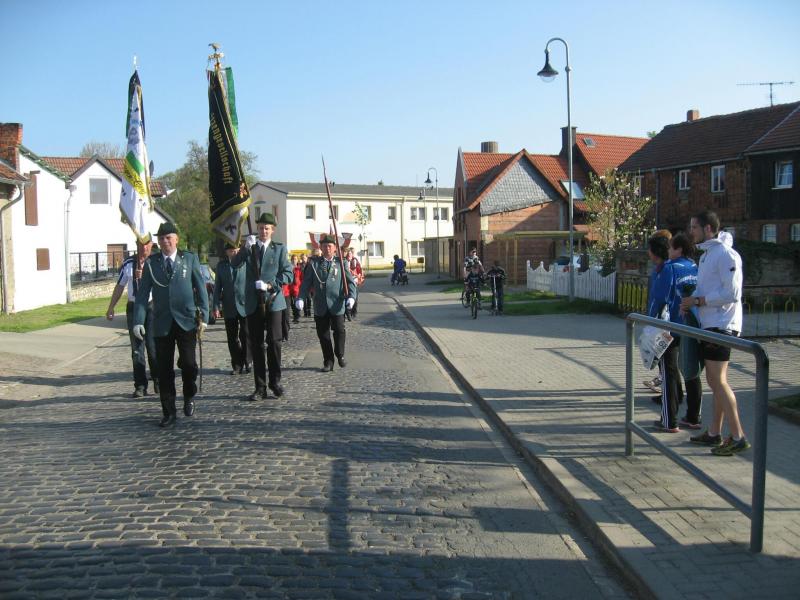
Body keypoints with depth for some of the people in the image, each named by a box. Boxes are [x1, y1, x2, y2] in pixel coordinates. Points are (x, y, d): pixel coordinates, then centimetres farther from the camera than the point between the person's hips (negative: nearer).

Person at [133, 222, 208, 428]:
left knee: (188, 363, -7)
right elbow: (142, 293, 4)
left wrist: (204, 316, -3)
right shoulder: (151, 263, 7)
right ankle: (169, 413, 14)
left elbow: (201, 288, 4)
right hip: (162, 323, 1)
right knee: (164, 370, 2)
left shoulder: (190, 259, 5)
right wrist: (138, 321, -6)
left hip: (186, 321, -1)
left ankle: (189, 397, 23)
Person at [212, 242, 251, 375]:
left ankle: (247, 363, 14)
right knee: (232, 338, 7)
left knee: (245, 336, 1)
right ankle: (237, 365, 15)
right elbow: (218, 287, 8)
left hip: (245, 305, -3)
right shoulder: (221, 265, 7)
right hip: (229, 307, 3)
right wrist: (216, 306, 2)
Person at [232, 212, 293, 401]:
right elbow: (234, 264, -4)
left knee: (274, 342, -5)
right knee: (256, 345, 4)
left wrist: (270, 285, -12)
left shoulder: (279, 248, 7)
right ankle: (260, 387, 9)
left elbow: (288, 274, -1)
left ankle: (275, 382, 9)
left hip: (273, 301, -2)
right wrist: (246, 248, -17)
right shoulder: (250, 247, 12)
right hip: (253, 303, 2)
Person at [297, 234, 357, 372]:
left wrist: (351, 296, -15)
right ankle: (328, 361, 16)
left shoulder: (340, 263, 5)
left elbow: (350, 281, 1)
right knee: (323, 334, 5)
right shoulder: (314, 263, 8)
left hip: (337, 305, -1)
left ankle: (340, 354, 24)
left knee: (339, 330, -1)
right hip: (320, 306, 1)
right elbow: (306, 282, 3)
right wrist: (301, 298, -10)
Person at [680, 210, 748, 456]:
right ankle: (714, 433, 21)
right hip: (709, 324, 10)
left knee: (718, 381, -10)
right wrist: (690, 302, 4)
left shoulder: (725, 254, -14)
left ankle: (738, 437, -4)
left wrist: (698, 300, -16)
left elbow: (732, 293, -20)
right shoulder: (706, 255, 16)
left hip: (721, 325, -10)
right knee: (714, 380, 13)